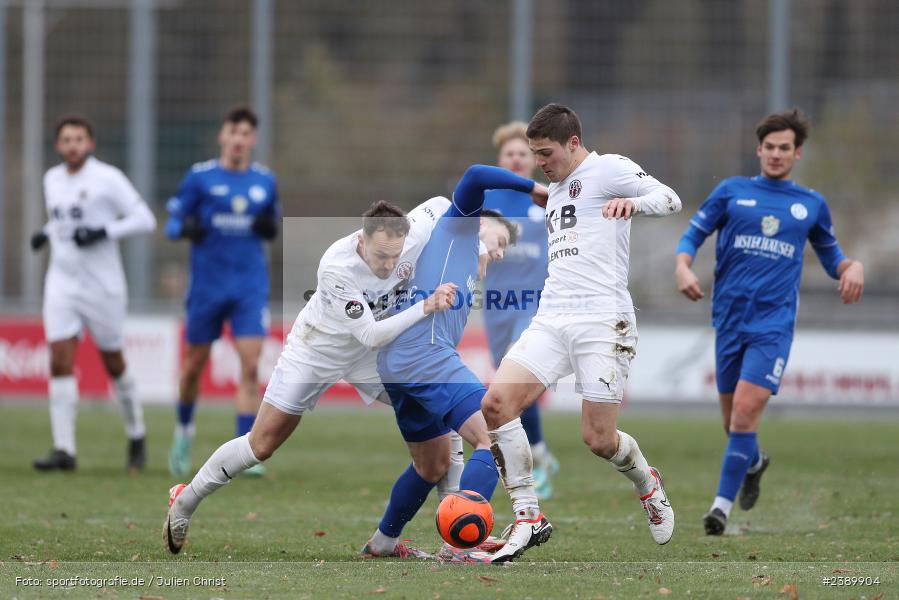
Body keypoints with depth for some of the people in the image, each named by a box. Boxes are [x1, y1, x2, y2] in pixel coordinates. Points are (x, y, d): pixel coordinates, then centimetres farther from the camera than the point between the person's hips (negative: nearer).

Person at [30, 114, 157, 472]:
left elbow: (144, 220, -10)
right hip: (62, 282, 4)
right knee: (61, 363, -9)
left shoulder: (107, 178, -8)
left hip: (102, 285, -4)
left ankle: (136, 437, 28)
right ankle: (64, 449, -12)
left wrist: (103, 232, -21)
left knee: (113, 363, 7)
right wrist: (45, 234, 6)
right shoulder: (52, 179, 10)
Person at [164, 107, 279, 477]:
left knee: (251, 365, -12)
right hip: (207, 285, -1)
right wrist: (186, 228, -23)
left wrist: (270, 228, -5)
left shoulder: (265, 181, 7)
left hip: (251, 287, 1)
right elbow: (172, 223, 0)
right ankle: (184, 430, 36)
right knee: (195, 363, 9)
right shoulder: (200, 177, -2)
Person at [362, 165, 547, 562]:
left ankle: (381, 544, 37)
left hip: (396, 365, 10)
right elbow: (475, 177, -8)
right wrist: (532, 188, -1)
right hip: (426, 356, -10)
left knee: (433, 466, 25)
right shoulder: (458, 225, 8)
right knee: (493, 440, -17)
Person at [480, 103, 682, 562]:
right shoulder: (555, 190, 25)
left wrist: (633, 202, -32)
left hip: (602, 321, -7)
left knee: (599, 440, -8)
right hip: (551, 319, 7)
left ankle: (648, 486, 27)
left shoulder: (606, 169, 0)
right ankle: (528, 519, -9)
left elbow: (669, 199, -14)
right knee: (496, 403, -14)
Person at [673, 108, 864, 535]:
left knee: (746, 409, -18)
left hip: (773, 322, -2)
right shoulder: (732, 192, 8)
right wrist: (683, 266, -13)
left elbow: (830, 257, 22)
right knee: (732, 417, 9)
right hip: (730, 318, 2)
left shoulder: (811, 204, 11)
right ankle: (753, 462, 43)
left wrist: (852, 267, -1)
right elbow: (693, 235, 8)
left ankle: (723, 502, -13)